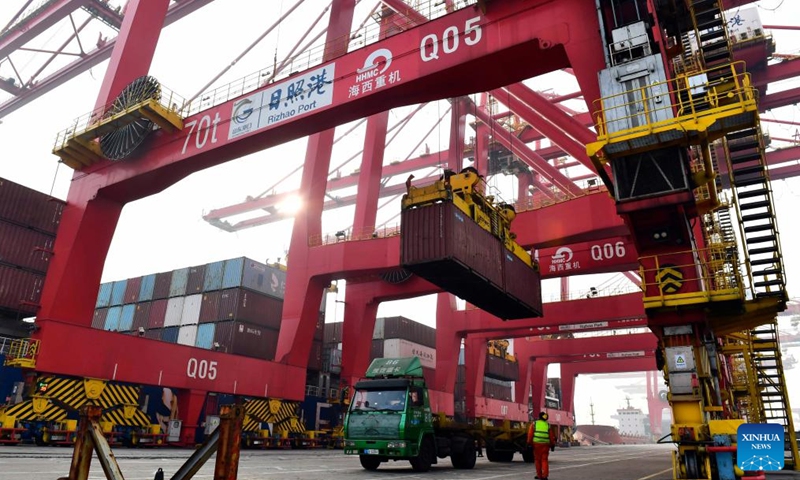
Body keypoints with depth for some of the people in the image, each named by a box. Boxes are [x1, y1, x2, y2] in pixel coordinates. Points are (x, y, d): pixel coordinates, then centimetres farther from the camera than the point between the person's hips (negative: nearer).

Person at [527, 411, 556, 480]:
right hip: (545, 444, 1)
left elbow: (530, 434, -5)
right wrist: (552, 445, 12)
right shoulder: (548, 425, 6)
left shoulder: (534, 424, 2)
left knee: (538, 460, 10)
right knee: (544, 460, 4)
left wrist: (529, 443, -2)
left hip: (536, 444, -1)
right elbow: (551, 436, 4)